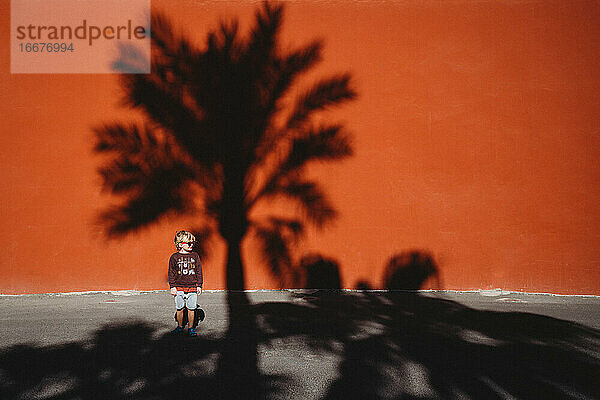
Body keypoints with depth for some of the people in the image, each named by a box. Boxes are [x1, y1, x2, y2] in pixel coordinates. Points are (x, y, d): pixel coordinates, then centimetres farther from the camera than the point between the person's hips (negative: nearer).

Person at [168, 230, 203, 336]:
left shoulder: (195, 256, 5)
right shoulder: (174, 257, 1)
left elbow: (199, 271, 8)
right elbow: (171, 273, 4)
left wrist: (199, 285, 4)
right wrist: (172, 286, -2)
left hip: (192, 287, 1)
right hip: (179, 287, -1)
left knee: (191, 308, 2)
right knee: (180, 308, 5)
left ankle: (190, 328, 13)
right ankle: (180, 326, 20)